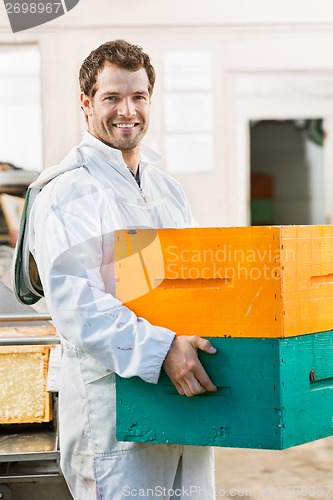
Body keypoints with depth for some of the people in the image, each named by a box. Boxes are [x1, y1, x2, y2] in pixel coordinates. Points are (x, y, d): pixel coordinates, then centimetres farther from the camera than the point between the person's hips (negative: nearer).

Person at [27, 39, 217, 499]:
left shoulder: (167, 188, 17)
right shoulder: (67, 193, -8)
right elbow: (75, 303, -19)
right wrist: (159, 348, -28)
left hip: (185, 399, 7)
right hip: (112, 406, -7)